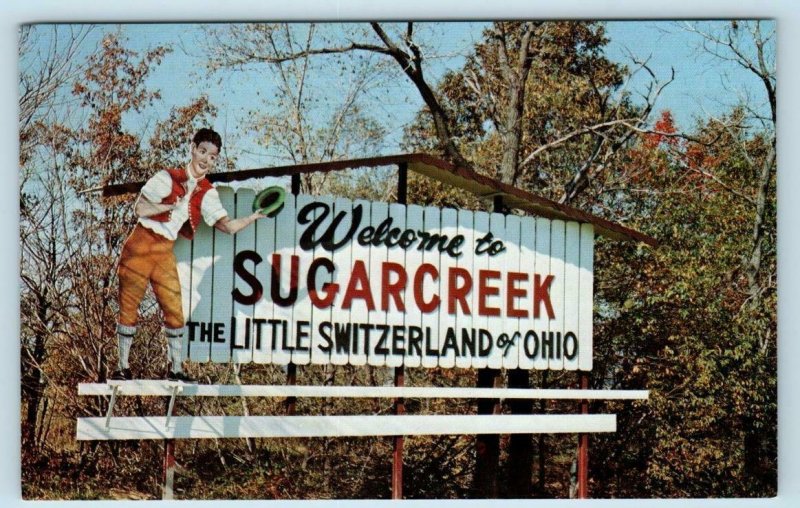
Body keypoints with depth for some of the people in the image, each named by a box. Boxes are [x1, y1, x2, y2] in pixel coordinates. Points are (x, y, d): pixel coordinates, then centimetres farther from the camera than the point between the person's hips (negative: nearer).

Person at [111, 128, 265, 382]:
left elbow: (228, 226, -2)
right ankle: (122, 367, 8)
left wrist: (255, 216, -13)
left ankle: (175, 368, 7)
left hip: (165, 252, 3)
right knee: (128, 308, -1)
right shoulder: (167, 178, -6)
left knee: (174, 310, -3)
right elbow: (140, 209, -11)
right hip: (140, 245, -3)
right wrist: (173, 204, -13)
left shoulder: (208, 194, 5)